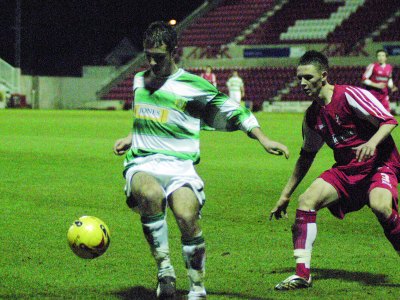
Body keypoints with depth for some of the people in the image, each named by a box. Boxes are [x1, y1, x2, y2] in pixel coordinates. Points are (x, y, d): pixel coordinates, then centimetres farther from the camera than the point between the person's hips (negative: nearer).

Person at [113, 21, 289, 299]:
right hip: (141, 164, 3)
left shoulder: (193, 86, 0)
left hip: (179, 165, -3)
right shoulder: (139, 81, 18)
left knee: (187, 217, -30)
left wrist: (263, 139, -6)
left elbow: (231, 110, 2)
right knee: (150, 195, -36)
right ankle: (164, 269, -23)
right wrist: (131, 138, 26)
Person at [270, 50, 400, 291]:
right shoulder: (312, 115, 8)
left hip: (380, 165, -6)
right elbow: (306, 157, 20)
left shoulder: (349, 95, -14)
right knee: (306, 200, -13)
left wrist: (372, 143, -36)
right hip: (345, 171, 6)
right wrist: (285, 196, 23)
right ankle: (302, 274, -11)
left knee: (380, 205, -36)